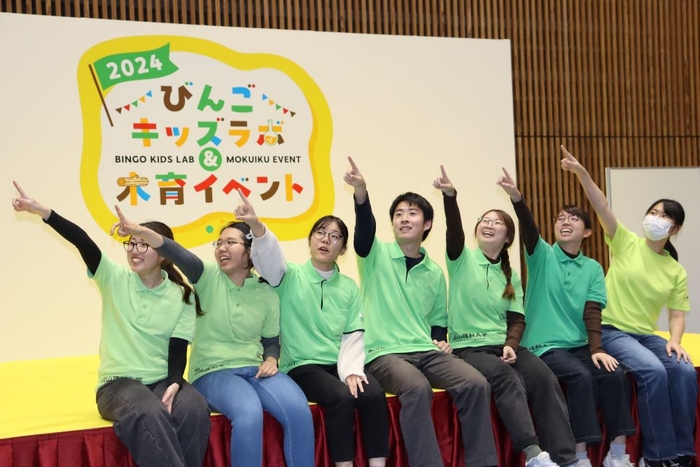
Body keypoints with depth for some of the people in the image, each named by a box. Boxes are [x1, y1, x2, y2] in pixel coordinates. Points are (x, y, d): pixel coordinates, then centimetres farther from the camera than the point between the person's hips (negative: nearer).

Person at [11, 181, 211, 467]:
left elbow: (178, 350, 0)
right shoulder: (115, 280, 1)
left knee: (195, 409, -32)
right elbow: (81, 241, -15)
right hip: (117, 383, -1)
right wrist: (41, 211, -27)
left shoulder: (183, 296, 3)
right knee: (149, 414, -36)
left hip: (162, 381, 2)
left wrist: (174, 383, -20)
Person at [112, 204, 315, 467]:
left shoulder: (267, 294, 7)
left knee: (299, 411, -26)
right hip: (212, 372, -3)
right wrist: (141, 232, -38)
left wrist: (271, 360, -7)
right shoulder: (209, 277, -1)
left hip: (255, 369, 3)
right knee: (249, 413, -35)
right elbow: (180, 256, -20)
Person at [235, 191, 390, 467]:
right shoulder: (291, 277, 1)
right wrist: (256, 226, -42)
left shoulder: (349, 287, 12)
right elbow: (269, 256, -21)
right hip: (301, 366, -3)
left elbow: (353, 336, 7)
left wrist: (351, 370, -12)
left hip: (340, 365, 3)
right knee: (340, 396, -30)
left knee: (374, 394, -25)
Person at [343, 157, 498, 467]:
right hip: (384, 352, -4)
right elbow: (365, 228, -20)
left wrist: (441, 340, 2)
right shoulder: (377, 255, 2)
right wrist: (361, 194, -39)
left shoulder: (435, 273, 16)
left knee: (476, 383, -21)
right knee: (417, 388, -35)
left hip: (427, 351, 4)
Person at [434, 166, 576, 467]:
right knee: (507, 378, -33)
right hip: (468, 347, -4)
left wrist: (511, 344, -11)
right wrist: (449, 196, -37)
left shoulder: (511, 275, 15)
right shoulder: (462, 259, 1)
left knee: (544, 378, -23)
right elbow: (454, 230, -19)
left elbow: (517, 319, 10)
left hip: (504, 345, 4)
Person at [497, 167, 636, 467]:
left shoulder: (593, 268, 8)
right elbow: (529, 230, -20)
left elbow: (592, 311, -1)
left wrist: (596, 349, -17)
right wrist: (516, 198, -39)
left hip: (580, 345, 4)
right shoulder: (542, 256, 0)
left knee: (615, 375, -20)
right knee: (581, 376, -28)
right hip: (544, 346, -4)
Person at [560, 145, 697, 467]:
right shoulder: (626, 244, 0)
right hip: (611, 331, -4)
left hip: (647, 334, 4)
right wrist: (582, 173, -29)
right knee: (654, 371, -30)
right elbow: (603, 208, -15)